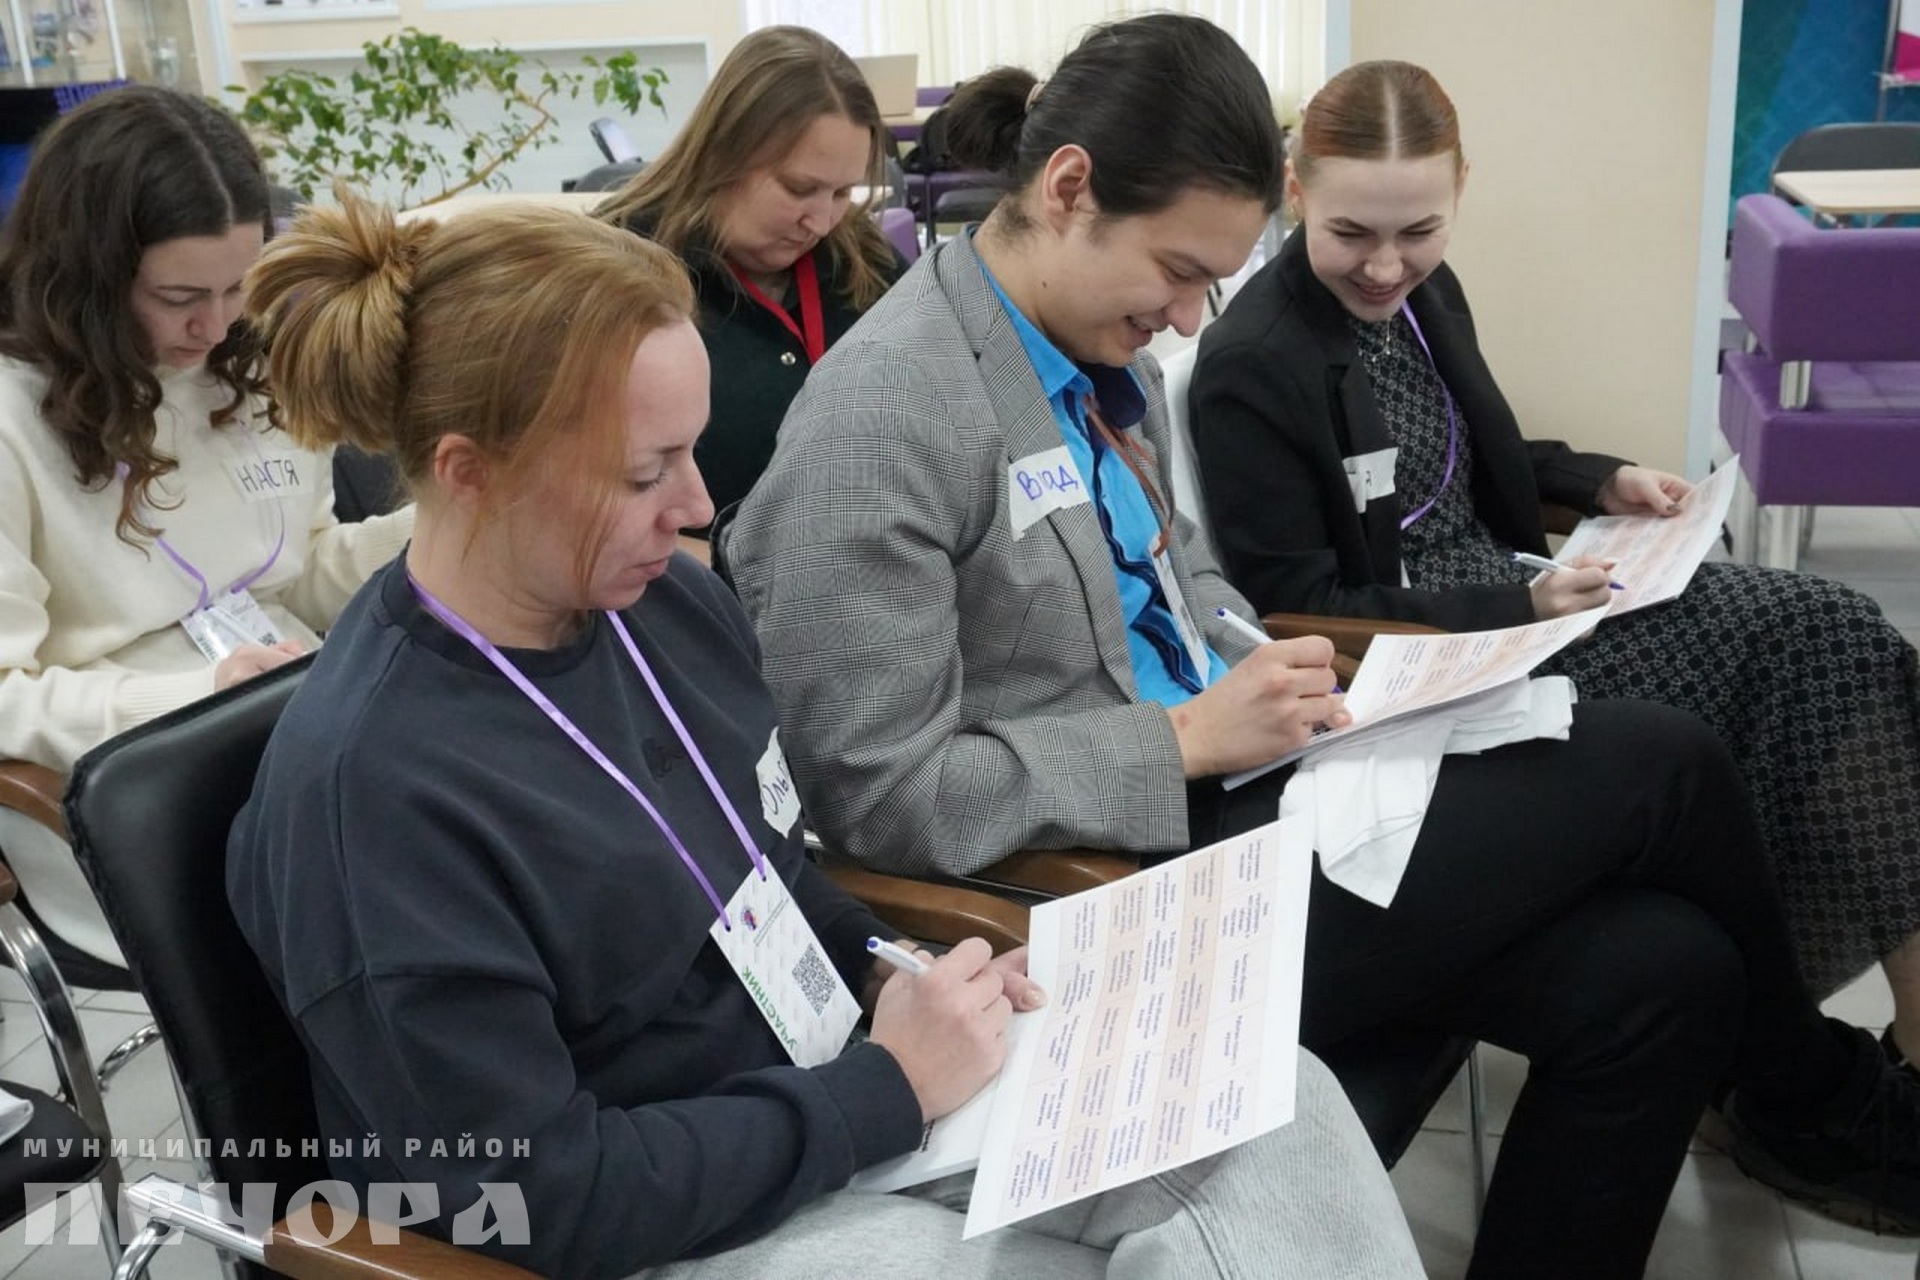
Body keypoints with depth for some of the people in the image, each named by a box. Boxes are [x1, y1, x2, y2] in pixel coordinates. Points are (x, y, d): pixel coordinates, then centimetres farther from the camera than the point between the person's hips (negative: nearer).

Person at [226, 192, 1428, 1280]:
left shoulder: (672, 602, -2)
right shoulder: (366, 790, -24)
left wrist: (892, 974, -3)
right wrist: (887, 1090, -20)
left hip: (825, 1091, 7)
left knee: (1279, 1107, -7)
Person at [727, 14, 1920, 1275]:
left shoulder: (1102, 349, 6)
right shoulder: (881, 415, -19)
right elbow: (881, 792, -20)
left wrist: (1263, 677, 1)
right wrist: (1192, 737, -18)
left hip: (1211, 807, 8)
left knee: (1658, 974, -8)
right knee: (1662, 766, -7)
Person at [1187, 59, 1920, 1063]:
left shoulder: (1426, 293, 5)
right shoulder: (1250, 371, -18)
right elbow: (1294, 608, -17)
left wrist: (1599, 482, 5)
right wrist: (1518, 608, -21)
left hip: (1508, 584, 8)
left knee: (1827, 632, -8)